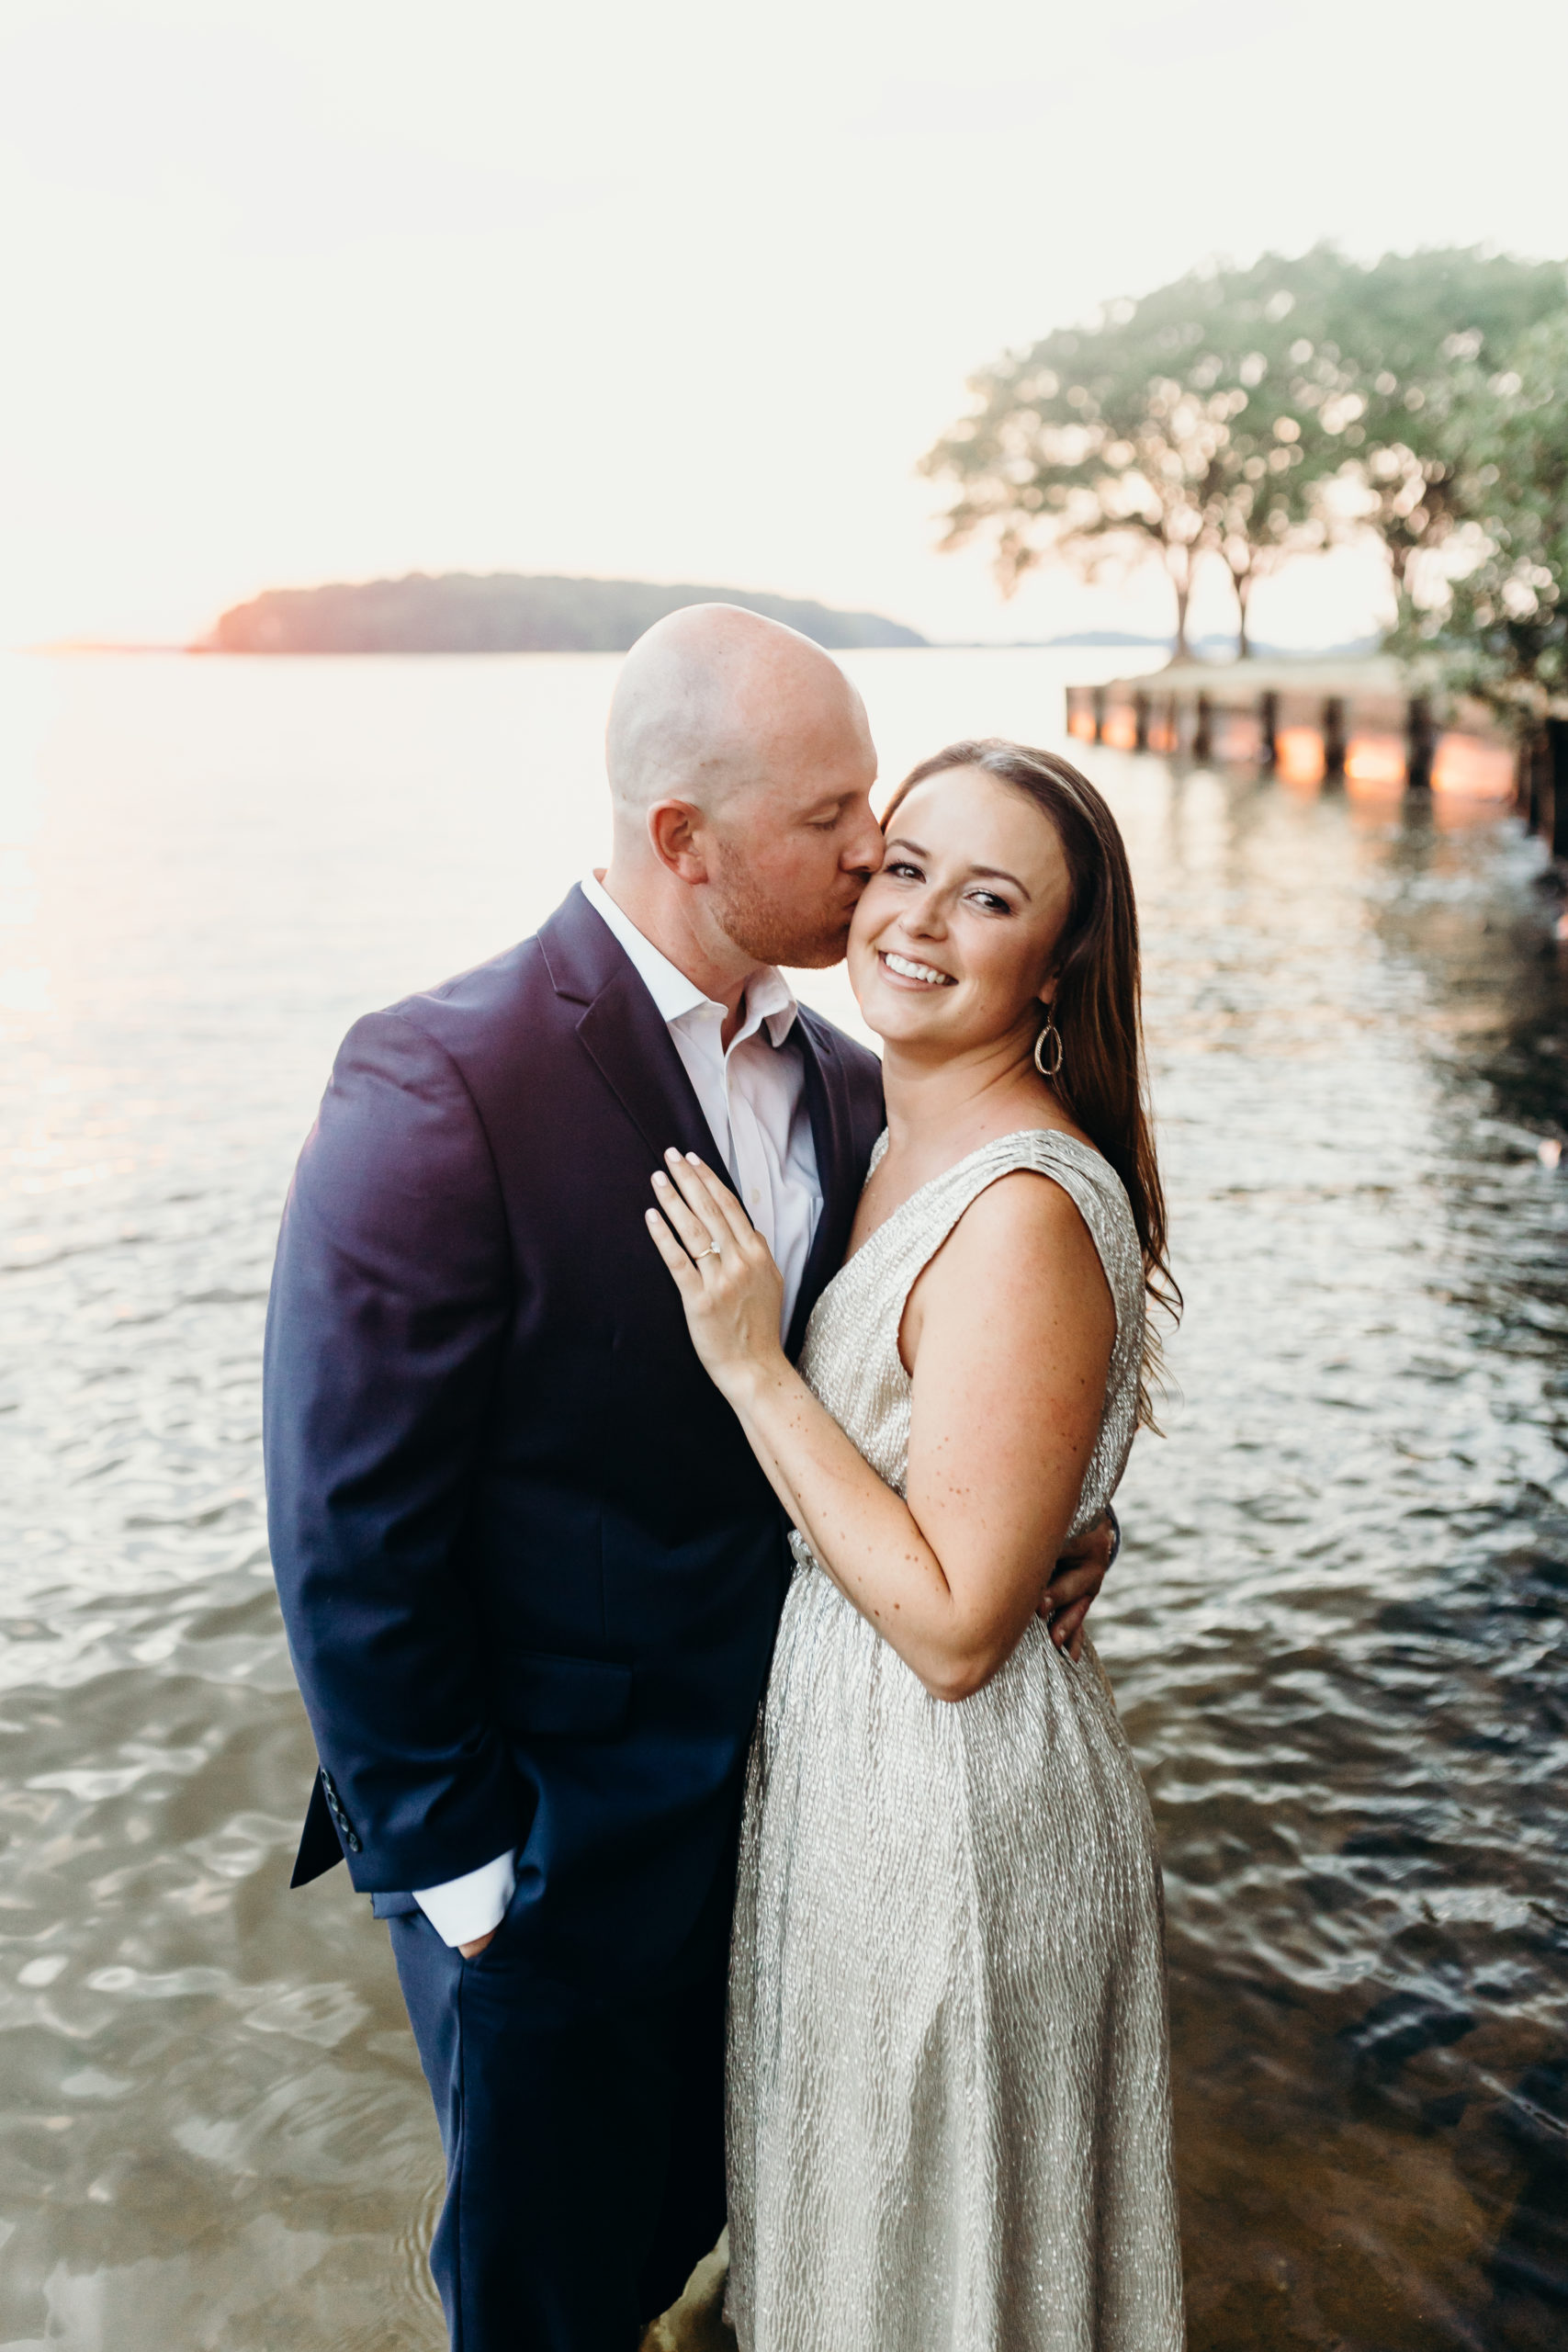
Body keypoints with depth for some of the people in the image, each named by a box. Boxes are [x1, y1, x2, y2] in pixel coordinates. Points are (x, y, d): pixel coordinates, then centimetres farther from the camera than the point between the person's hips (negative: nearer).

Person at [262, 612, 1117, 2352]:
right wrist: (449, 1860, -14)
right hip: (546, 1847, -6)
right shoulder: (440, 1089, -25)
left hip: (763, 1799, 6)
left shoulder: (843, 1082, -2)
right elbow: (351, 1534, -21)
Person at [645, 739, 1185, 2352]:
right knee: (864, 2210, 31)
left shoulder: (1029, 1211, -28)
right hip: (844, 1742, 9)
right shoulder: (904, 1141, 1)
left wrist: (751, 1366, -26)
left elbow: (955, 1624, -26)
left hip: (955, 1798, -8)